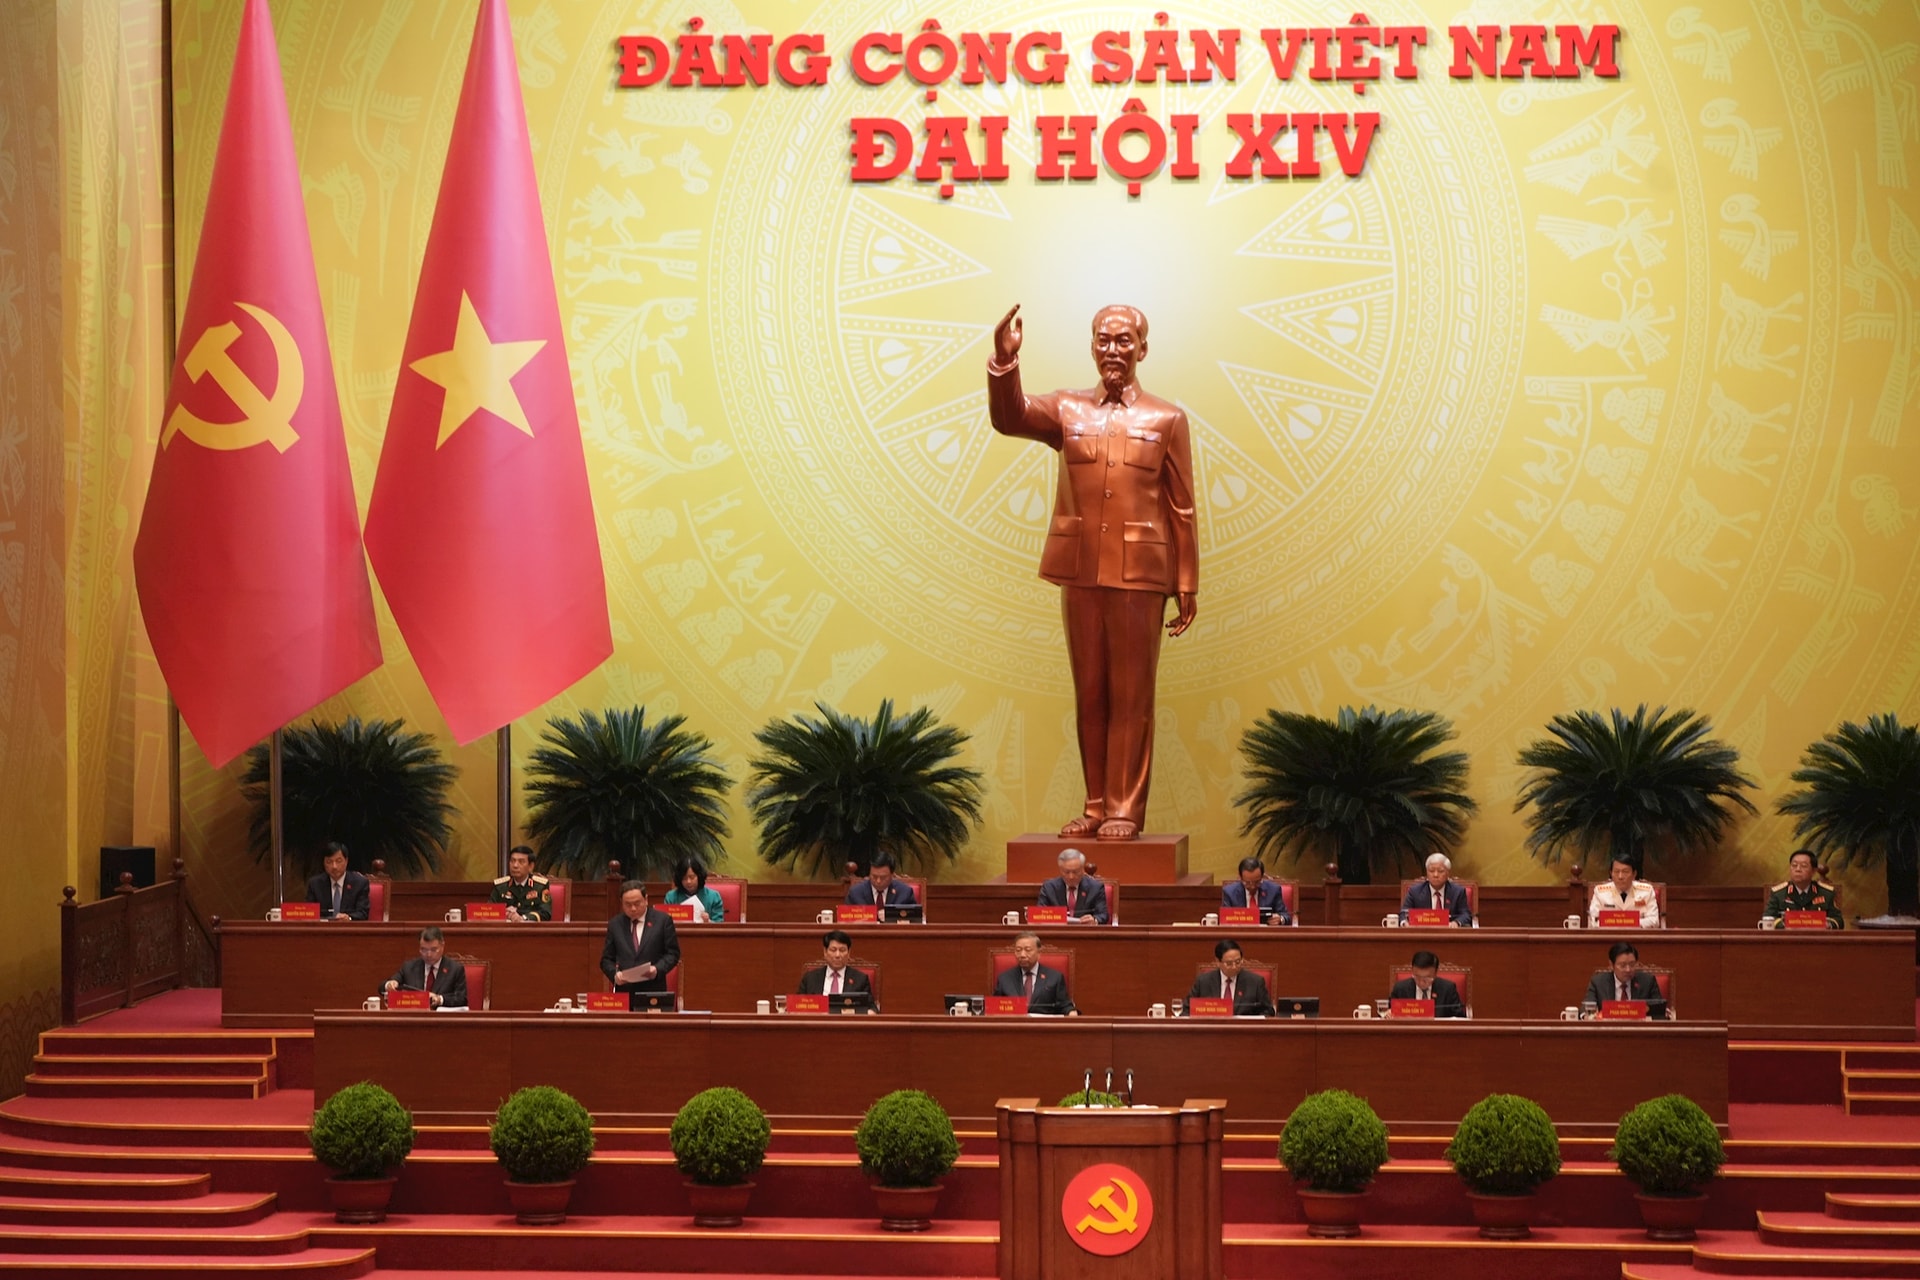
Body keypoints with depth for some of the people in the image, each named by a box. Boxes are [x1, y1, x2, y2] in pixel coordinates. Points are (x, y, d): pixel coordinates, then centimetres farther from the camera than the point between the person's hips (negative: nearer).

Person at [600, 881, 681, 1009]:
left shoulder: (663, 920, 3)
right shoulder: (615, 924, 10)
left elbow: (673, 953, 3)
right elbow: (606, 959, 12)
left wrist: (657, 969, -14)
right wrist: (614, 974, -8)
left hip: (653, 993, -2)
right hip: (624, 993, 2)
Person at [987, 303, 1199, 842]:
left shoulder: (1167, 419, 5)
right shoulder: (1068, 409, 10)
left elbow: (1182, 509, 3)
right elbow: (1008, 418, -7)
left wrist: (1187, 586, 0)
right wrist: (1005, 361, -25)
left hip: (1139, 573, -3)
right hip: (1079, 571, 3)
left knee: (1131, 695, 0)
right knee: (1089, 693, 7)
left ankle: (1125, 809, 3)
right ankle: (1095, 807, 12)